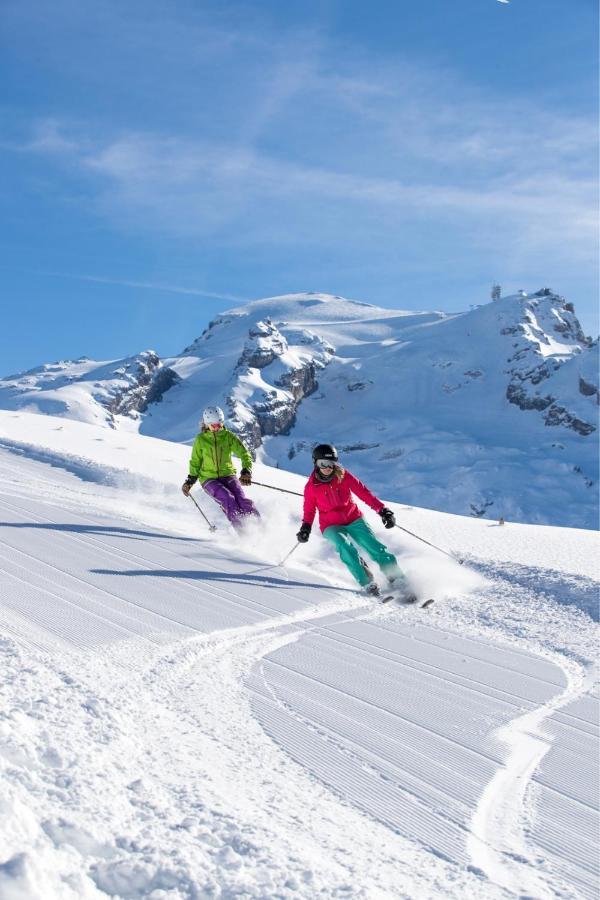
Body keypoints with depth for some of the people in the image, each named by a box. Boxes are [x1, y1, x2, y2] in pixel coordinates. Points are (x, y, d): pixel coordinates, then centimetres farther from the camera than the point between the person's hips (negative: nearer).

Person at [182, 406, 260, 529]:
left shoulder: (228, 436, -2)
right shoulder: (201, 439, -3)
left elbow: (244, 454, -3)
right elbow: (195, 461, 10)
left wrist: (246, 472, -18)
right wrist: (190, 480, 4)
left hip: (228, 475, 1)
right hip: (209, 479, -1)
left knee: (242, 500, -21)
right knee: (228, 498, -28)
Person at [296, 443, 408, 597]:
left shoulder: (343, 475, -7)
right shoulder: (311, 486, -6)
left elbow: (363, 492, -9)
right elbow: (309, 510, 7)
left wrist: (382, 509, -17)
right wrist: (306, 527, -9)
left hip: (353, 519, 1)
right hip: (331, 526, -1)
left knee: (375, 547, -17)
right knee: (345, 545, -31)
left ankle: (397, 579, -14)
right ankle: (367, 583, -29)